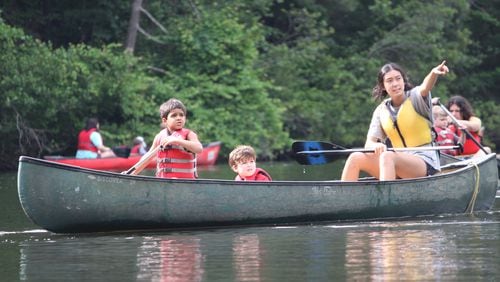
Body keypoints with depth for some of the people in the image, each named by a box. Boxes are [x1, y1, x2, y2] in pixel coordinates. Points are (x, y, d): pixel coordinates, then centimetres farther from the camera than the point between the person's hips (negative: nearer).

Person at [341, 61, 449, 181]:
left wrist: (433, 73, -50)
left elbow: (425, 88, -27)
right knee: (355, 158, -12)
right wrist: (375, 146, -23)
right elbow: (369, 144, 3)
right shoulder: (381, 110, 10)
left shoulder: (414, 97, -2)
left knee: (387, 156, -34)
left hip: (425, 162, -5)